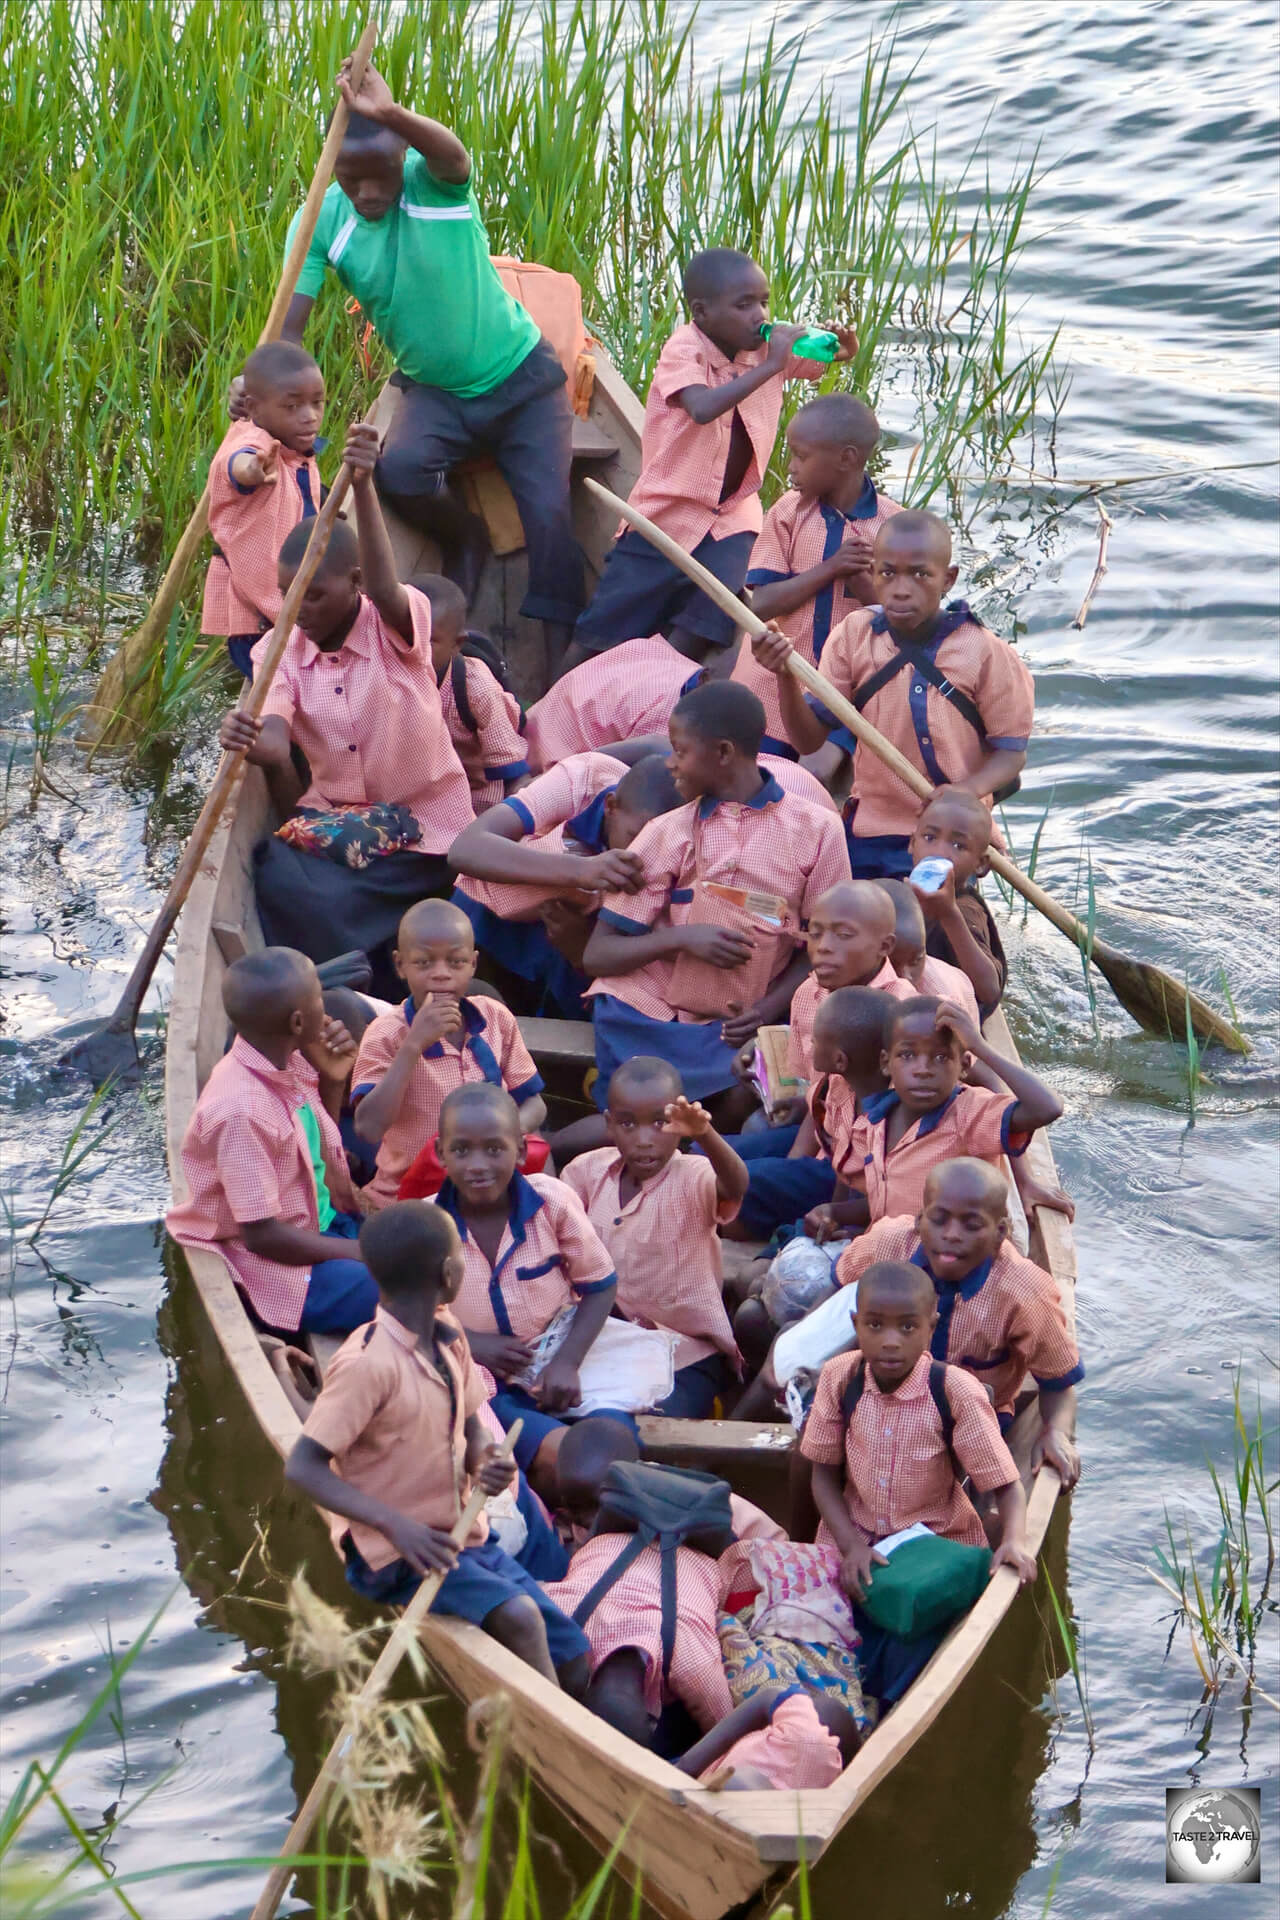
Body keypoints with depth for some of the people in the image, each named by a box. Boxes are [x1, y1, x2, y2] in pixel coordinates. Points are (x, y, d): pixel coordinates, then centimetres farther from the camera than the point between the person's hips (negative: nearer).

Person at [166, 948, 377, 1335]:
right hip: (279, 1264, -9)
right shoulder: (241, 1110, -27)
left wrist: (332, 1081, -2)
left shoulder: (288, 1062, -3)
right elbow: (262, 1234, -23)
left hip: (325, 1222, 9)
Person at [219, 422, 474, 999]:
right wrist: (266, 752, -43)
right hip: (330, 819, 5)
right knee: (274, 876, -25)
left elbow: (384, 589, -36)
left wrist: (363, 488, -51)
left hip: (420, 830, -5)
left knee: (327, 903, -26)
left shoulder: (396, 628, -10)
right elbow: (275, 740, -15)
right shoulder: (285, 650, 2)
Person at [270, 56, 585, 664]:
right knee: (397, 471, -26)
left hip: (520, 379, -2)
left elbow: (453, 155, -48)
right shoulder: (322, 221, -14)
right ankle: (464, 538, 8)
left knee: (549, 512, -12)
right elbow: (288, 322, -20)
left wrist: (392, 116, -68)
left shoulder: (432, 183, -22)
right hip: (434, 391, 2)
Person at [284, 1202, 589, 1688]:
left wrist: (485, 1462, -7)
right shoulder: (367, 1364, -20)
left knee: (577, 1666, -2)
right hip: (394, 1556, -8)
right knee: (518, 1616, -30)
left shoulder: (449, 1337, 4)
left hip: (465, 1538, 8)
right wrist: (396, 1526, -31)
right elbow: (302, 1467, -21)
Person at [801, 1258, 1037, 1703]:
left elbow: (1005, 1483, -12)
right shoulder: (839, 1378, -9)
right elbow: (825, 1474, 0)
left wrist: (1015, 1540, -32)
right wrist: (851, 1545, -15)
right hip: (856, 1542, 2)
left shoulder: (957, 1393, -17)